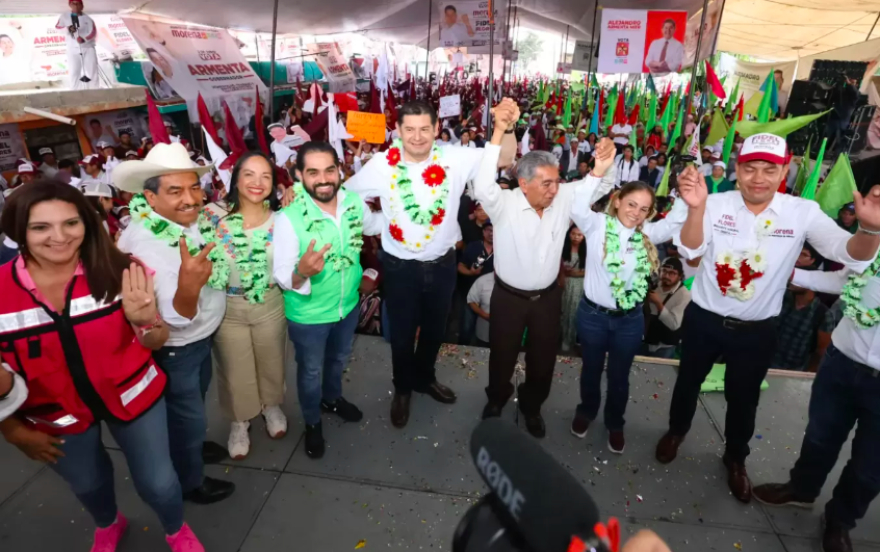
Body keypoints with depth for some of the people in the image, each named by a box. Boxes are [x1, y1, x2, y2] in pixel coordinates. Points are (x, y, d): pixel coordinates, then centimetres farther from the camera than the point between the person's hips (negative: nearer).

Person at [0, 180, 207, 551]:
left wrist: (145, 320, -34)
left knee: (157, 482, 10)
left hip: (132, 397, -1)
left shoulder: (118, 272, -19)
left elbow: (156, 343, -12)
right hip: (55, 417, 2)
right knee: (87, 484, 27)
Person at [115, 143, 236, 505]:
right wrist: (187, 286, -55)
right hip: (174, 349, -7)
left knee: (195, 403, 30)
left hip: (201, 338, 7)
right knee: (187, 415, 15)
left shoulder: (189, 218, -11)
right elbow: (176, 318, -38)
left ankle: (191, 445, 57)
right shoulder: (145, 243, -33)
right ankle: (190, 482, 40)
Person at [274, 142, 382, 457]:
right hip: (308, 315, -4)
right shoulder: (289, 219, -27)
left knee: (339, 359, 30)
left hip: (348, 305, 5)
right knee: (311, 371, 20)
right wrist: (301, 272, -45)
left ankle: (332, 398, 61)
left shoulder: (353, 201, -13)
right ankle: (312, 423, 48)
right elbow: (281, 276, -24)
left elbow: (372, 225, 11)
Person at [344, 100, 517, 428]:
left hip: (442, 263, 2)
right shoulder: (382, 164, -12)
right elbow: (346, 195, 1)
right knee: (402, 333, 16)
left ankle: (424, 378, 51)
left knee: (435, 329, 23)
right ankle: (403, 387, 44)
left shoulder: (455, 159, -11)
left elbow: (505, 158, -13)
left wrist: (506, 125, -28)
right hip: (400, 266, -1)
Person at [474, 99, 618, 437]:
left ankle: (531, 407, 46)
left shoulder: (563, 199, -9)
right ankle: (496, 400, 47)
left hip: (548, 296, 3)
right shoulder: (504, 204, -22)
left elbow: (595, 187, -11)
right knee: (503, 355, 17)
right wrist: (499, 133, -51)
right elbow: (482, 186, -39)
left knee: (543, 359, 18)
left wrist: (602, 167, -37)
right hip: (509, 296, -3)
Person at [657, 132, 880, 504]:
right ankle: (676, 430, 48)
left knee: (743, 398, 19)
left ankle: (736, 458, 45)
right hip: (703, 319, 0)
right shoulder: (716, 204, -13)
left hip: (757, 330, 1)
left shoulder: (802, 213, -11)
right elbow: (690, 251, -26)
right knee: (689, 380, 19)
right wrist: (696, 207, -45)